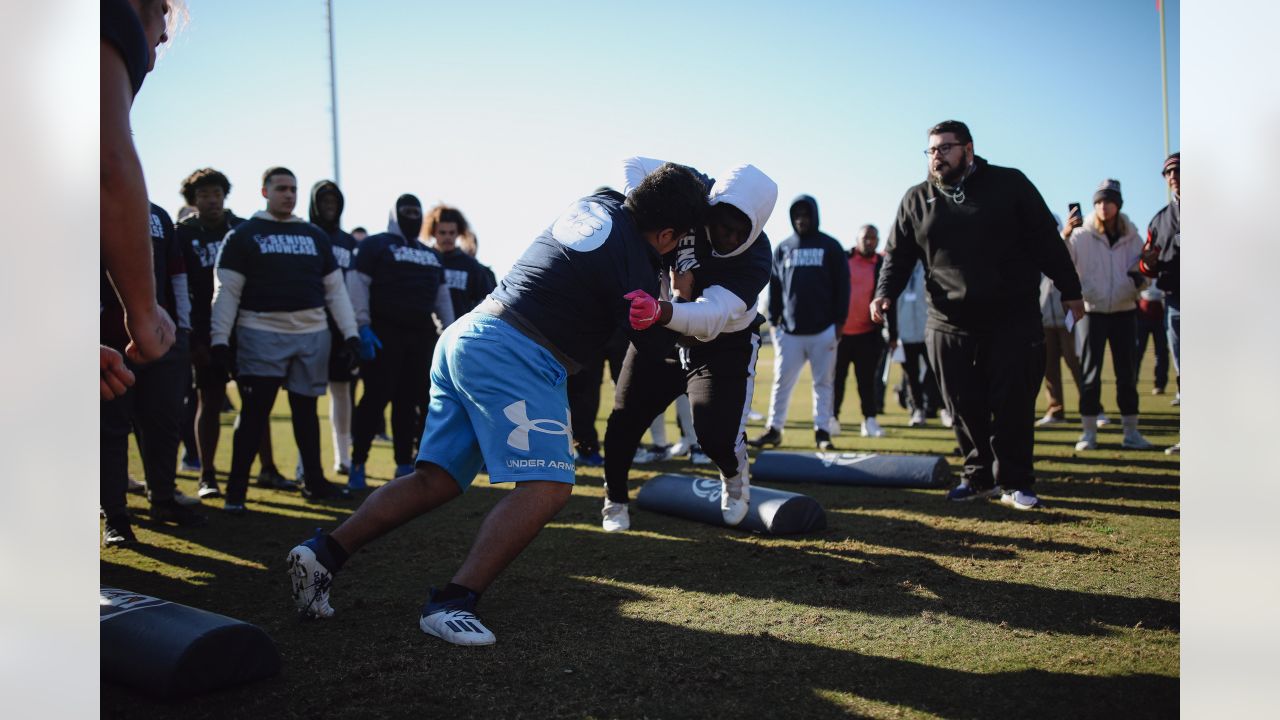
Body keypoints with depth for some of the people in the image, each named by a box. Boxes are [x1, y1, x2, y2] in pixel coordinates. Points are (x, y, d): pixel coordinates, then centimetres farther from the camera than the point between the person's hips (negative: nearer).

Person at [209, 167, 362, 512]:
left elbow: (335, 289, 14)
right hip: (261, 334, -4)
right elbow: (228, 291, -3)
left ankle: (314, 481, 22)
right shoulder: (244, 235, 2)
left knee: (306, 410, 12)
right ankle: (236, 490, 4)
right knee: (254, 412, -4)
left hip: (312, 335, 4)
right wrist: (220, 338, -11)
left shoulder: (316, 236, 14)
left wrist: (350, 333, 7)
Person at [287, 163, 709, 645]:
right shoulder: (630, 261, -10)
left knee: (439, 478, 10)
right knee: (547, 487, -12)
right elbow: (655, 344, 3)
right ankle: (450, 604, -17)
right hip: (514, 356, -9)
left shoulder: (596, 201, 13)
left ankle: (324, 552, 6)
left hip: (464, 335, 9)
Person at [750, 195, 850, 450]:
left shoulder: (830, 246, 4)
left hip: (823, 329, -2)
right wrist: (773, 320, 4)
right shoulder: (783, 248, 11)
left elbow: (842, 285, 2)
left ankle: (822, 431, 9)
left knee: (823, 383, 3)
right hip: (789, 329, 2)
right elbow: (775, 286, 11)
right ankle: (774, 429, 9)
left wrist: (840, 321, -3)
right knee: (782, 382, 3)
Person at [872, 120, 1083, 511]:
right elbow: (898, 255, 10)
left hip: (1014, 320, -2)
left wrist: (1069, 290, 4)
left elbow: (1046, 241, 4)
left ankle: (1016, 483, 11)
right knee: (965, 408, 5)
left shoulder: (1009, 184, 3)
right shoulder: (917, 200, 9)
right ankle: (980, 477, 21)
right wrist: (885, 292, -8)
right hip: (949, 325, 2)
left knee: (1013, 405, -1)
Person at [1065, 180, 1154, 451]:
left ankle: (1131, 431, 15)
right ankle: (1088, 433, 7)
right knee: (1090, 374, -1)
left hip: (1124, 311, 3)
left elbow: (1145, 273, 9)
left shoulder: (1131, 236, 4)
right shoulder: (1082, 235, -6)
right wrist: (1065, 235, -33)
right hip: (1091, 311, -3)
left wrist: (1139, 278, -14)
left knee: (1127, 373, 7)